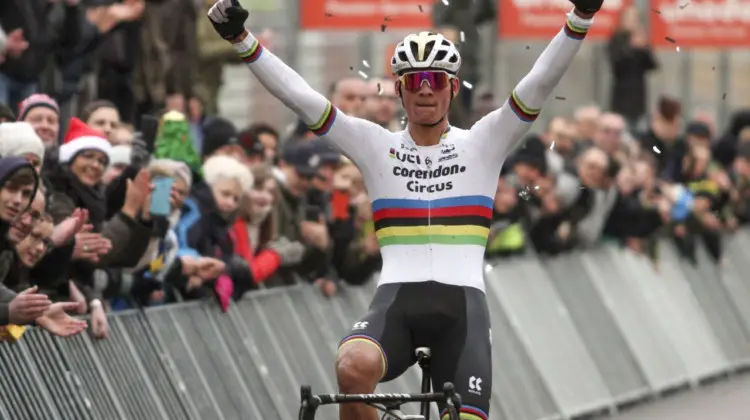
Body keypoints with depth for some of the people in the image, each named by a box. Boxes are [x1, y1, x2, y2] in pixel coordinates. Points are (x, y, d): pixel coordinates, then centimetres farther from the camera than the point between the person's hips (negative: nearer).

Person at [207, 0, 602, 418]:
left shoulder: (482, 144, 10)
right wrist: (242, 40, -6)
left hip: (461, 304, 1)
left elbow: (539, 84, -2)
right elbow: (302, 97, 4)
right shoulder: (377, 147, 11)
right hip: (396, 301, -1)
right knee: (354, 368, -34)